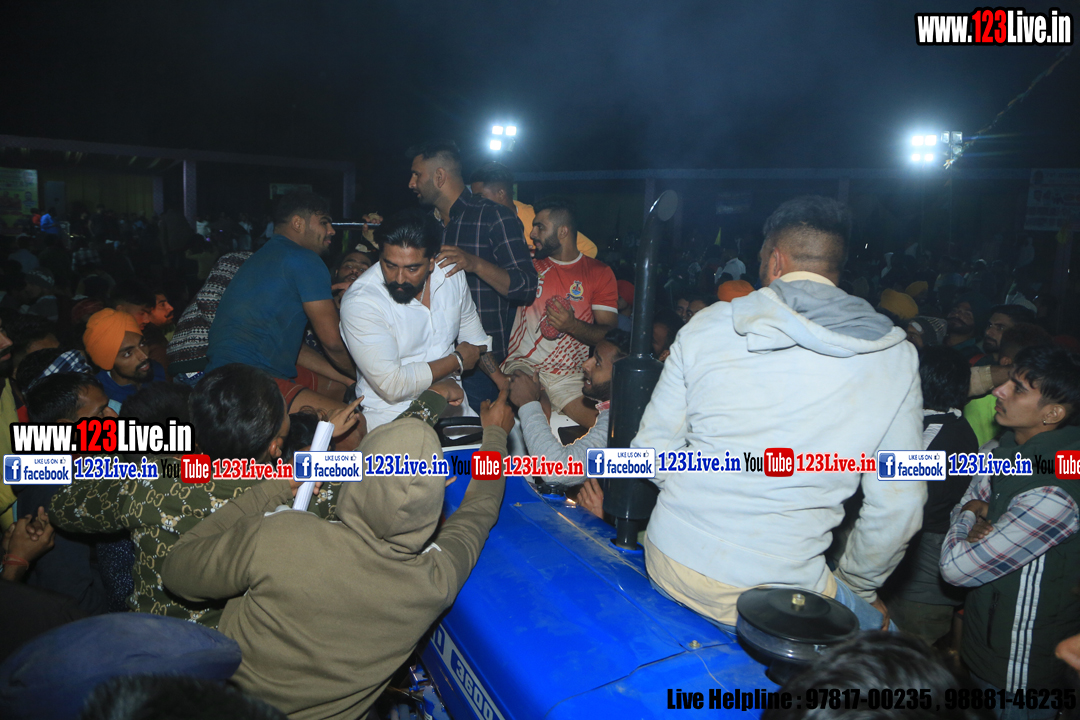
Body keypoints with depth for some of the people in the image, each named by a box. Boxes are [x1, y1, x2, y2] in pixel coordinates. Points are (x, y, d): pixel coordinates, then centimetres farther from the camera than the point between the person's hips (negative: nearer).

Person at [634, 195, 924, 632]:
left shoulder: (707, 326, -2)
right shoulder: (895, 358, -3)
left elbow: (654, 449, 3)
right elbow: (896, 510, -2)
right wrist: (853, 587, 16)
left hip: (669, 563, 3)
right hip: (778, 588, -2)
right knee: (879, 629, 25)